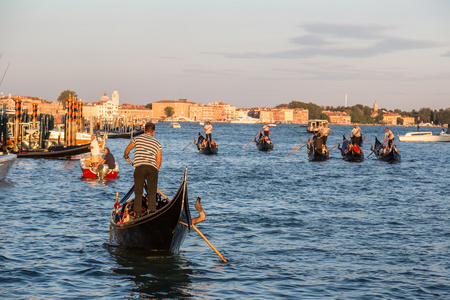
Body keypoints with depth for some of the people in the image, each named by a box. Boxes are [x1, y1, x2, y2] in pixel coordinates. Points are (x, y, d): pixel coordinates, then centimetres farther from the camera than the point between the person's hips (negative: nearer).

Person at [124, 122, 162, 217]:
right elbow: (158, 161, 15)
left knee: (138, 192, 6)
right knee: (152, 193, 7)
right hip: (153, 168, 1)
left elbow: (127, 151, 24)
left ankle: (137, 213, 2)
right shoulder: (157, 143, 18)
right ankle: (152, 212, -2)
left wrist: (126, 157, 45)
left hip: (139, 166, -1)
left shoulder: (137, 138, 14)